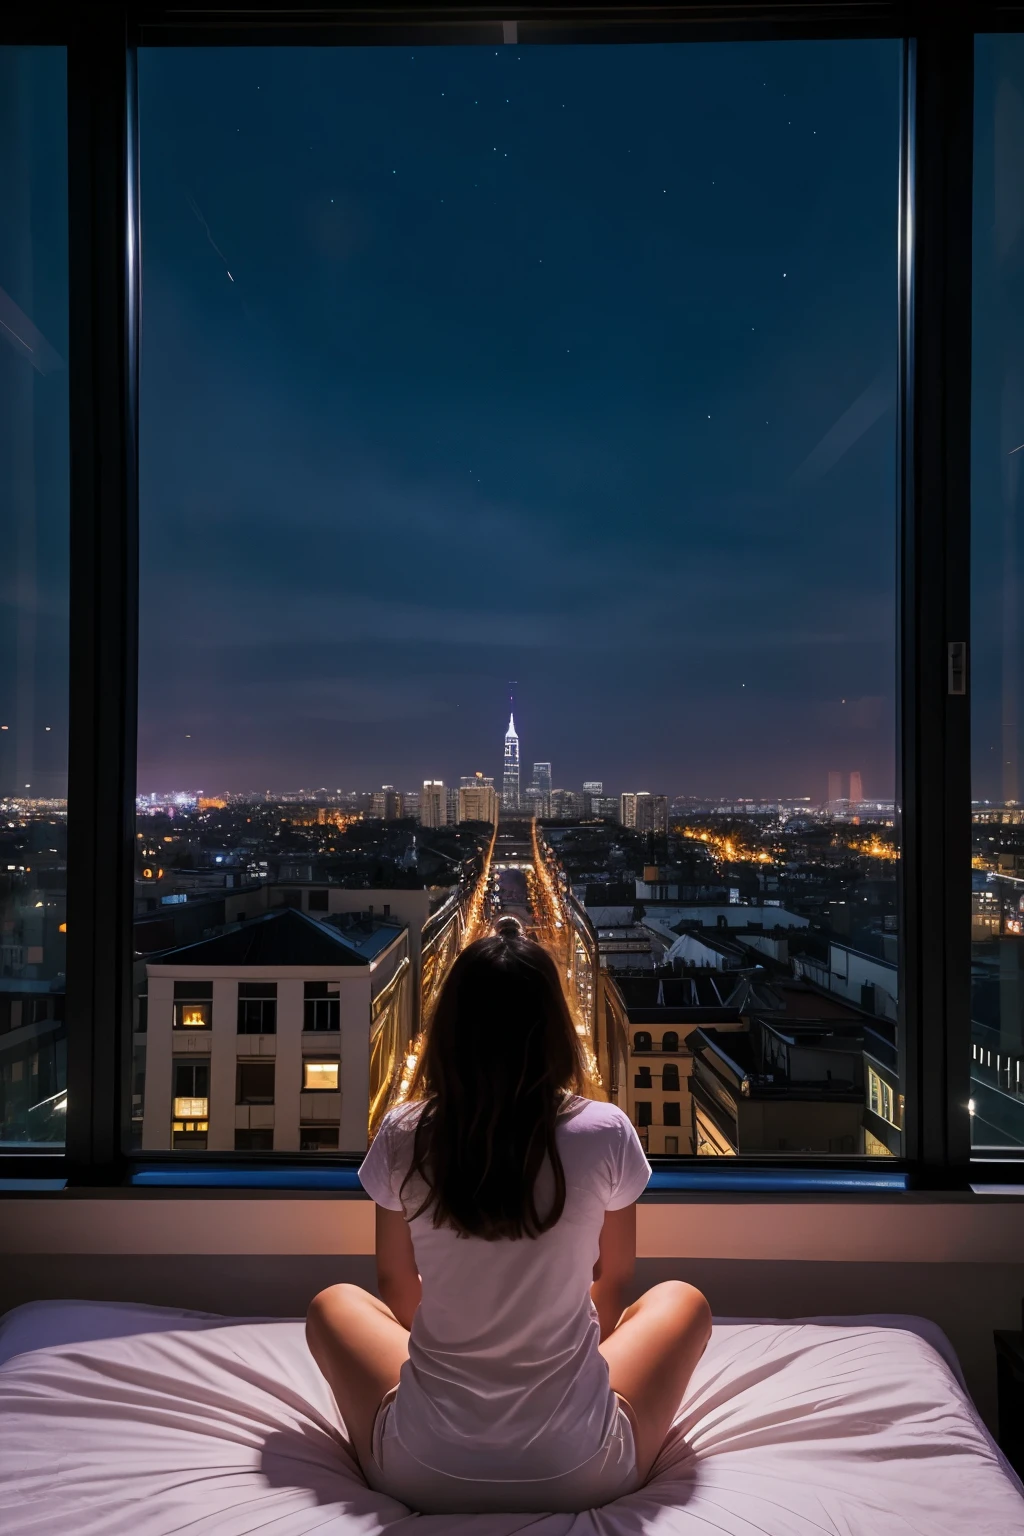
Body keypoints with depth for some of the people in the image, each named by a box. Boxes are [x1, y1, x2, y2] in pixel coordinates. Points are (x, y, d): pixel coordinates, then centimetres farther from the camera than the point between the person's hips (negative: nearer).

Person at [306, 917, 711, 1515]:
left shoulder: (403, 1135, -11)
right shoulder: (606, 1132, -14)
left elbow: (396, 1285, 6)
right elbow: (614, 1280, 4)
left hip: (423, 1475, 1)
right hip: (581, 1475, 0)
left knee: (333, 1304, 27)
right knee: (684, 1300, 24)